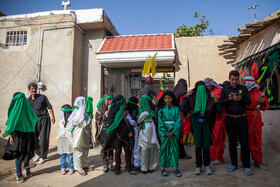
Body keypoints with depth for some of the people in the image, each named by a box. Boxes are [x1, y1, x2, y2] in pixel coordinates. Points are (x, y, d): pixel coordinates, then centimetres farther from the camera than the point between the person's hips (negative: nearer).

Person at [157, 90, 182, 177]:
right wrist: (165, 133, -12)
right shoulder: (161, 110, 3)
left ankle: (175, 168, 15)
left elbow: (178, 121, -4)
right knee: (164, 149, 4)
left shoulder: (176, 109, 3)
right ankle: (163, 167, 16)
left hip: (174, 132, 0)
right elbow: (160, 122, -3)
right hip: (164, 132, 0)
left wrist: (173, 132, -14)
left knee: (174, 149, 4)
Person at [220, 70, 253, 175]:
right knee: (232, 142, 8)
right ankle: (234, 164, 21)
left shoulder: (243, 88, 7)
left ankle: (246, 166, 11)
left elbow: (249, 102, 2)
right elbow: (221, 102, 0)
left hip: (242, 118, 0)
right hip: (229, 119, 1)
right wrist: (229, 99, -19)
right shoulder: (225, 89, 7)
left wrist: (240, 99, -18)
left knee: (244, 142, 1)